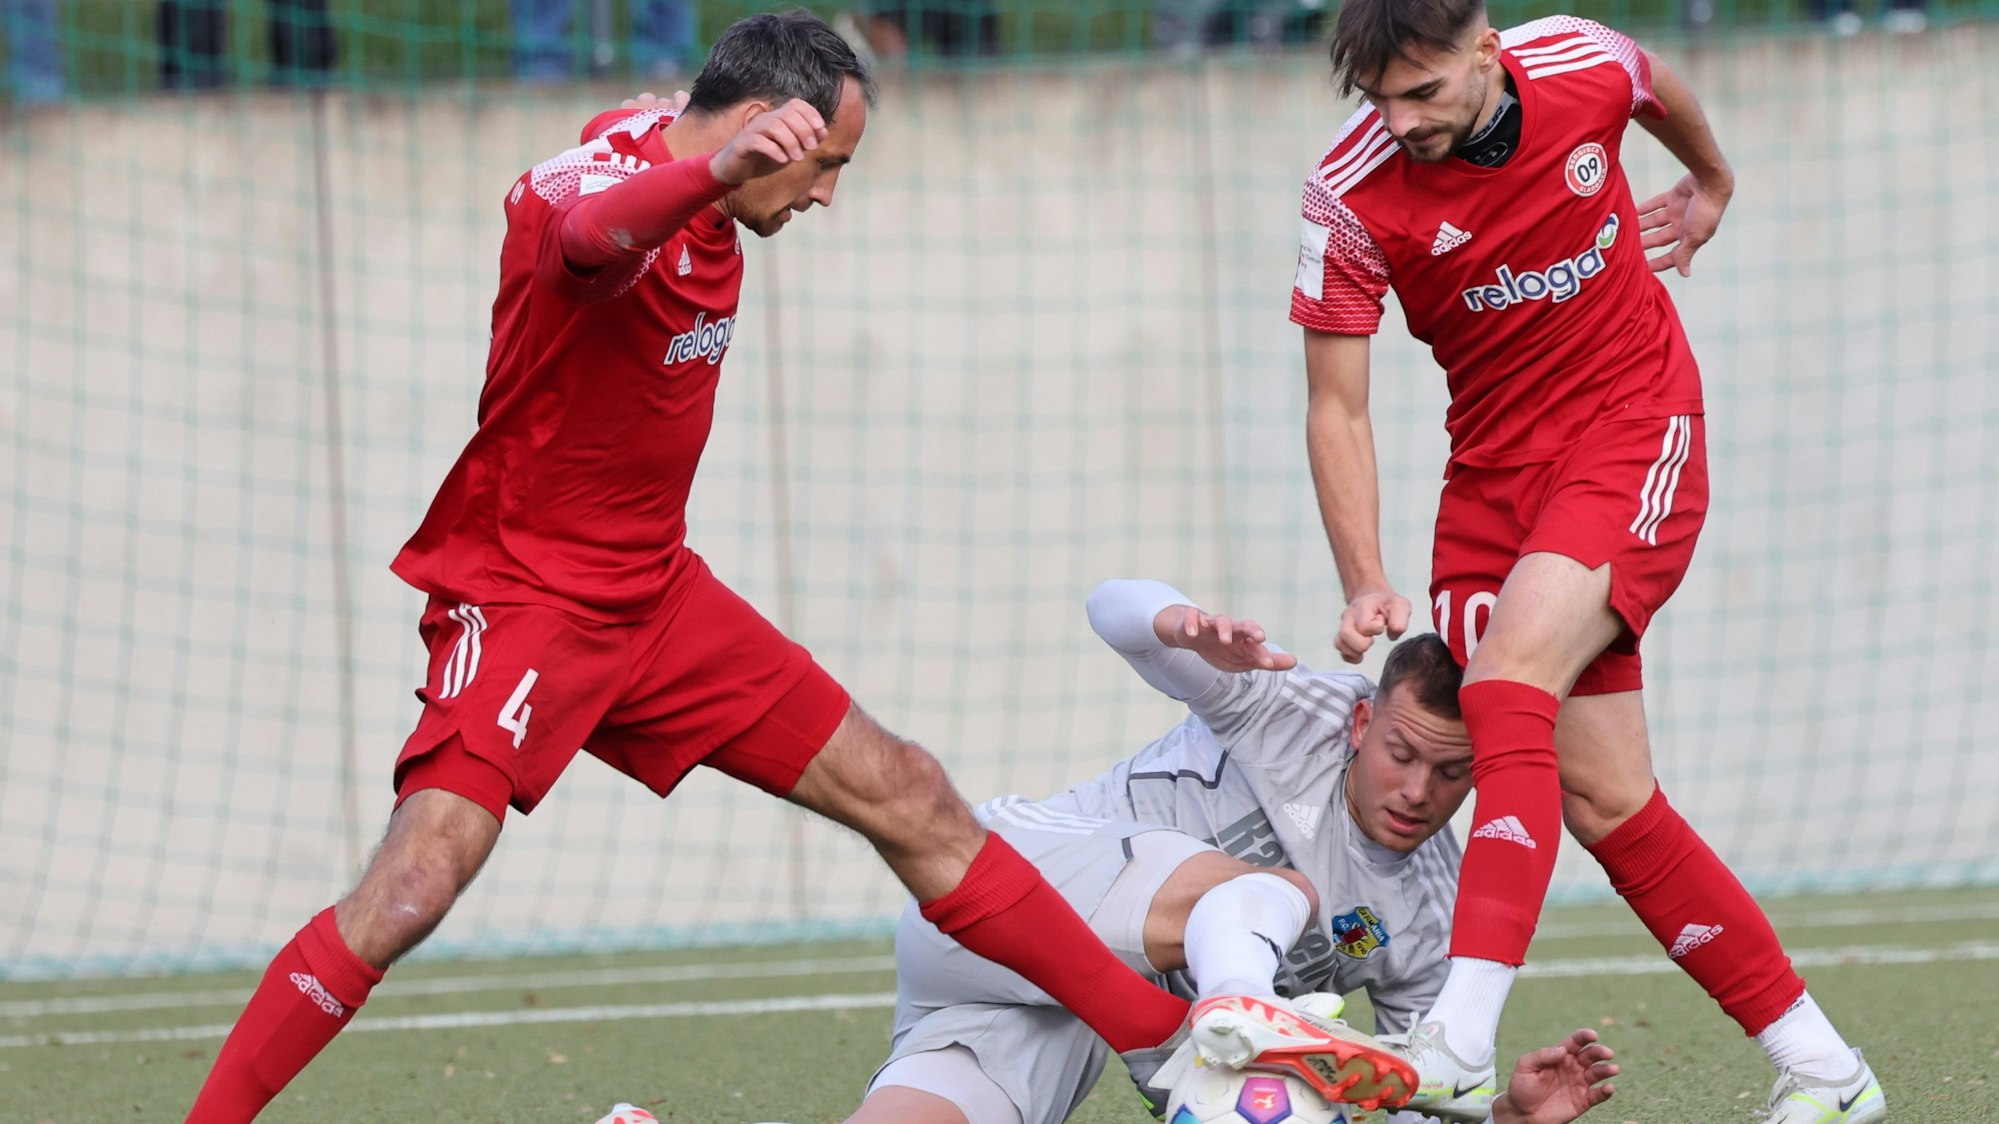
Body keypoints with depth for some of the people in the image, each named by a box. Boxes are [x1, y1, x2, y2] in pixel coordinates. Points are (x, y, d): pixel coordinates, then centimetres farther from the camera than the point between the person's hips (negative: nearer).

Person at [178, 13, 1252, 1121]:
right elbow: (596, 234, -52)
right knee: (415, 884, -26)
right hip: (524, 601, -9)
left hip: (657, 595, 9)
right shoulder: (609, 179, -24)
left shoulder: (705, 226, 5)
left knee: (909, 800, 10)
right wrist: (713, 171, -71)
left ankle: (1159, 1028, 20)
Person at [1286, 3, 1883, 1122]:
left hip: (1635, 431, -3)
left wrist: (1712, 180, 34)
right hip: (1495, 470, 3)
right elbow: (1337, 407, -8)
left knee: (1506, 682, -27)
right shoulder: (1352, 193, -13)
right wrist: (1366, 585, -19)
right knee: (1603, 800, -3)